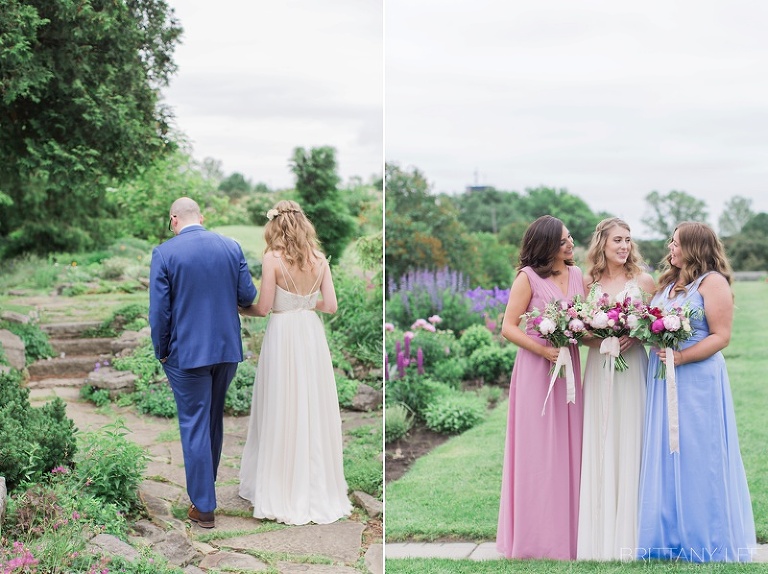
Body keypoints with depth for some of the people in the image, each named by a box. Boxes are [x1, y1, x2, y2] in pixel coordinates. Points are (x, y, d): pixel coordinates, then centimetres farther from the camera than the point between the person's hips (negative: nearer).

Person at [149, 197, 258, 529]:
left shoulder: (164, 253, -11)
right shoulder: (231, 247, -1)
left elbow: (159, 311, -11)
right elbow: (248, 296, 1)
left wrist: (161, 352, 2)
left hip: (187, 352, -4)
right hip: (227, 349, 4)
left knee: (194, 426, 4)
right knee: (214, 419, 20)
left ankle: (204, 507, 7)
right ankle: (206, 485, 36)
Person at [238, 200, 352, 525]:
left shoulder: (273, 258, -11)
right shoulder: (319, 259, 2)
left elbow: (264, 308, -10)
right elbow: (330, 305, 1)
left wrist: (242, 310, 10)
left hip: (282, 335, -4)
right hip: (311, 333, 4)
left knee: (282, 413, 4)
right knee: (314, 410, 12)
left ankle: (282, 492, 13)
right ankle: (317, 488, 20)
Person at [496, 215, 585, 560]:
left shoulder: (578, 276, 11)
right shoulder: (528, 277, -5)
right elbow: (508, 328, -9)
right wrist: (545, 350, -19)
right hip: (535, 370, -5)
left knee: (567, 450, 8)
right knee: (537, 451, 0)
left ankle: (566, 533, 17)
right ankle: (535, 537, 9)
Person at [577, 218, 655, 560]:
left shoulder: (643, 281, 2)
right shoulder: (588, 283, 7)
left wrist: (635, 335, -13)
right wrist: (599, 340, -11)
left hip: (633, 369, -1)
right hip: (599, 370, 2)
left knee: (630, 444, -1)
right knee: (599, 446, 2)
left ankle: (629, 532, 9)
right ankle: (600, 534, 10)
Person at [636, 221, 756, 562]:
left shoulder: (713, 282, -6)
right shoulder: (668, 283, 17)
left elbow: (721, 336, -12)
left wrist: (681, 357, -21)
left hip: (697, 379, -7)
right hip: (663, 379, 7)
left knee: (697, 457, -2)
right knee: (665, 456, 8)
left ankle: (706, 543, 11)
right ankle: (672, 538, 17)